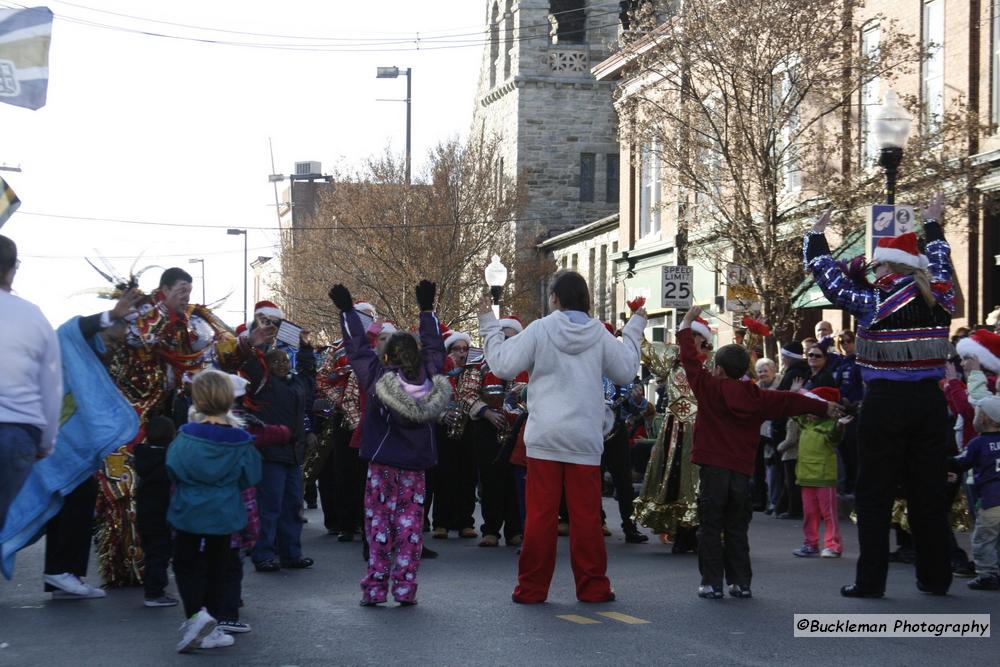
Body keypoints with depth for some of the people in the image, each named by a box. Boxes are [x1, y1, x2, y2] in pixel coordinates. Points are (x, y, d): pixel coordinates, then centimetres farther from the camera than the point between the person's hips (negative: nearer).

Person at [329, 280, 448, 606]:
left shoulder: (378, 378, -13)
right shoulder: (430, 377, -5)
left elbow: (358, 348, -3)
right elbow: (435, 347, 10)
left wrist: (347, 310, 6)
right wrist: (427, 308, 21)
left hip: (382, 465, -2)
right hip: (415, 468, 2)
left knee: (379, 524, 4)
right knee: (410, 527, 6)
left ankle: (375, 588, 2)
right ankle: (405, 588, 5)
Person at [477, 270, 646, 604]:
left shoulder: (539, 330, -6)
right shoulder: (600, 334, 1)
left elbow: (503, 365, -7)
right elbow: (626, 371, 11)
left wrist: (489, 324, 4)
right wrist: (633, 329, 23)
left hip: (545, 438, -1)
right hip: (585, 439, 1)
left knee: (540, 514, 3)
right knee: (586, 515, 7)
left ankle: (532, 587, 7)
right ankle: (593, 586, 12)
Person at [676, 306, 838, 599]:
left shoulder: (708, 387, -4)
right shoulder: (758, 397, 5)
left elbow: (690, 358, 3)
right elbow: (790, 401, 15)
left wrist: (687, 323, 15)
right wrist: (825, 408, 27)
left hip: (713, 468, -4)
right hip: (742, 471, 4)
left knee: (710, 527, 1)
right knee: (737, 529, 13)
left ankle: (712, 583, -1)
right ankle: (741, 582, 14)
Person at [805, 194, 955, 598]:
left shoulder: (873, 302, -9)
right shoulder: (940, 299, 4)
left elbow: (829, 277, 3)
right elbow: (940, 265, 25)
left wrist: (815, 238, 20)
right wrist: (933, 225, 42)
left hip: (885, 402, -4)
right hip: (930, 401, 4)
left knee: (874, 493, 3)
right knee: (930, 491, 11)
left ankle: (870, 580, 3)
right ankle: (935, 577, 16)